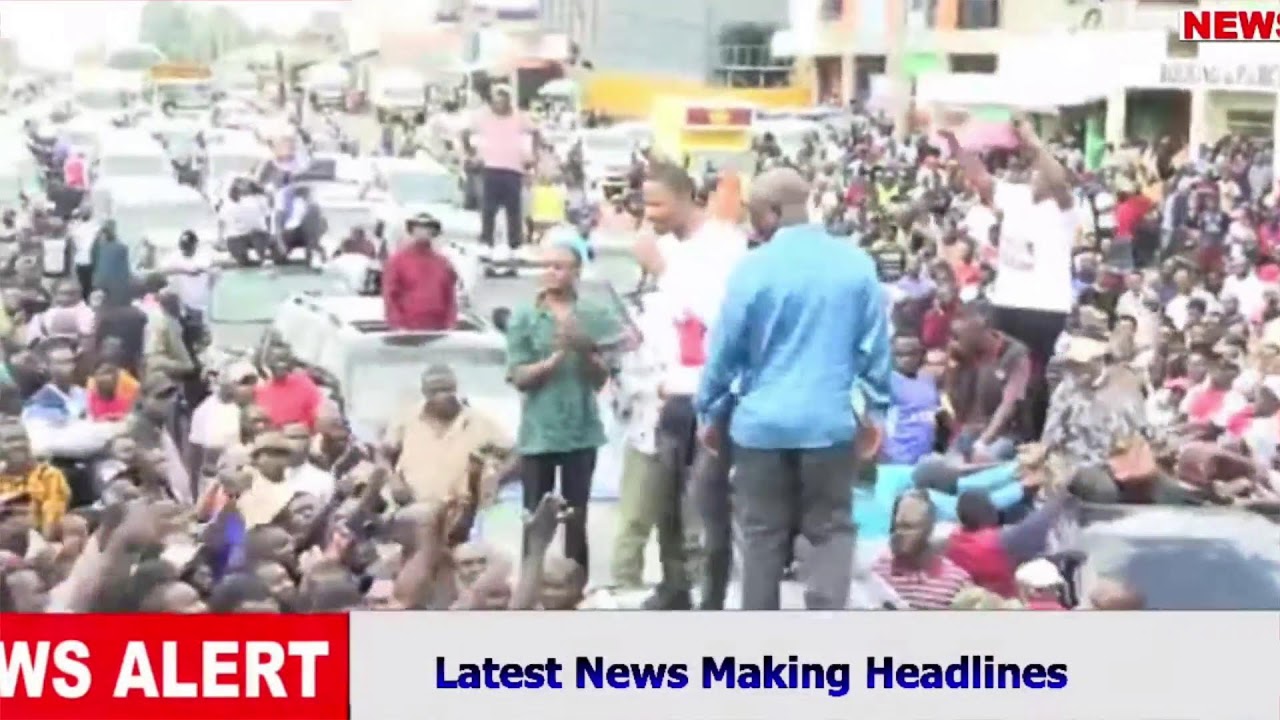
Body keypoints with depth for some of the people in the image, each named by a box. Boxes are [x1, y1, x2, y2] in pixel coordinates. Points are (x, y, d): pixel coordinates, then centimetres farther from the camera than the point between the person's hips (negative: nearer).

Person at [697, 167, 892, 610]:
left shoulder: (754, 268, -8)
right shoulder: (856, 263, -1)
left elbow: (725, 348, -2)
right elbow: (876, 343, 3)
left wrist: (708, 412, 10)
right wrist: (876, 407, 14)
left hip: (763, 422, -1)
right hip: (830, 420, 1)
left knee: (763, 534, 11)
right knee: (831, 530, 9)